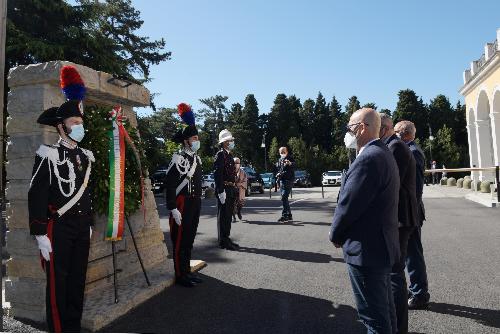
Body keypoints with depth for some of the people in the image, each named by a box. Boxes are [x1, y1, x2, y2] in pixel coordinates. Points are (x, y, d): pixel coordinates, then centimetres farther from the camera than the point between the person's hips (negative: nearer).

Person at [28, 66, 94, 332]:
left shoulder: (85, 157, 11)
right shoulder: (48, 156, -9)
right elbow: (36, 196, -12)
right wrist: (40, 234, -14)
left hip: (82, 228, 6)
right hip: (58, 229, -6)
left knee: (78, 279, 13)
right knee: (58, 282, 4)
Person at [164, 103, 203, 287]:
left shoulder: (197, 158, 12)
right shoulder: (178, 159, -13)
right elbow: (169, 185, -17)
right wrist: (173, 209, -20)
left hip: (195, 204, 8)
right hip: (182, 204, -8)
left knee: (190, 239, 16)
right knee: (180, 240, 4)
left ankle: (187, 271, 28)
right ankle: (180, 275, 16)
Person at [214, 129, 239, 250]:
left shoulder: (229, 155, 18)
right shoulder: (220, 154, -11)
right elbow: (217, 174, -19)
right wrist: (221, 191, -23)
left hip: (231, 189, 9)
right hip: (224, 189, -9)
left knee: (228, 216, 14)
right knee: (223, 216, -2)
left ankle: (227, 239, 24)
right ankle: (223, 242, 4)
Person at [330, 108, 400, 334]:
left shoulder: (368, 158, -22)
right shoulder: (383, 153, 11)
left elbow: (348, 203, -22)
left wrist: (335, 235, -5)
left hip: (366, 250, -10)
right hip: (382, 246, 10)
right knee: (384, 309, 23)